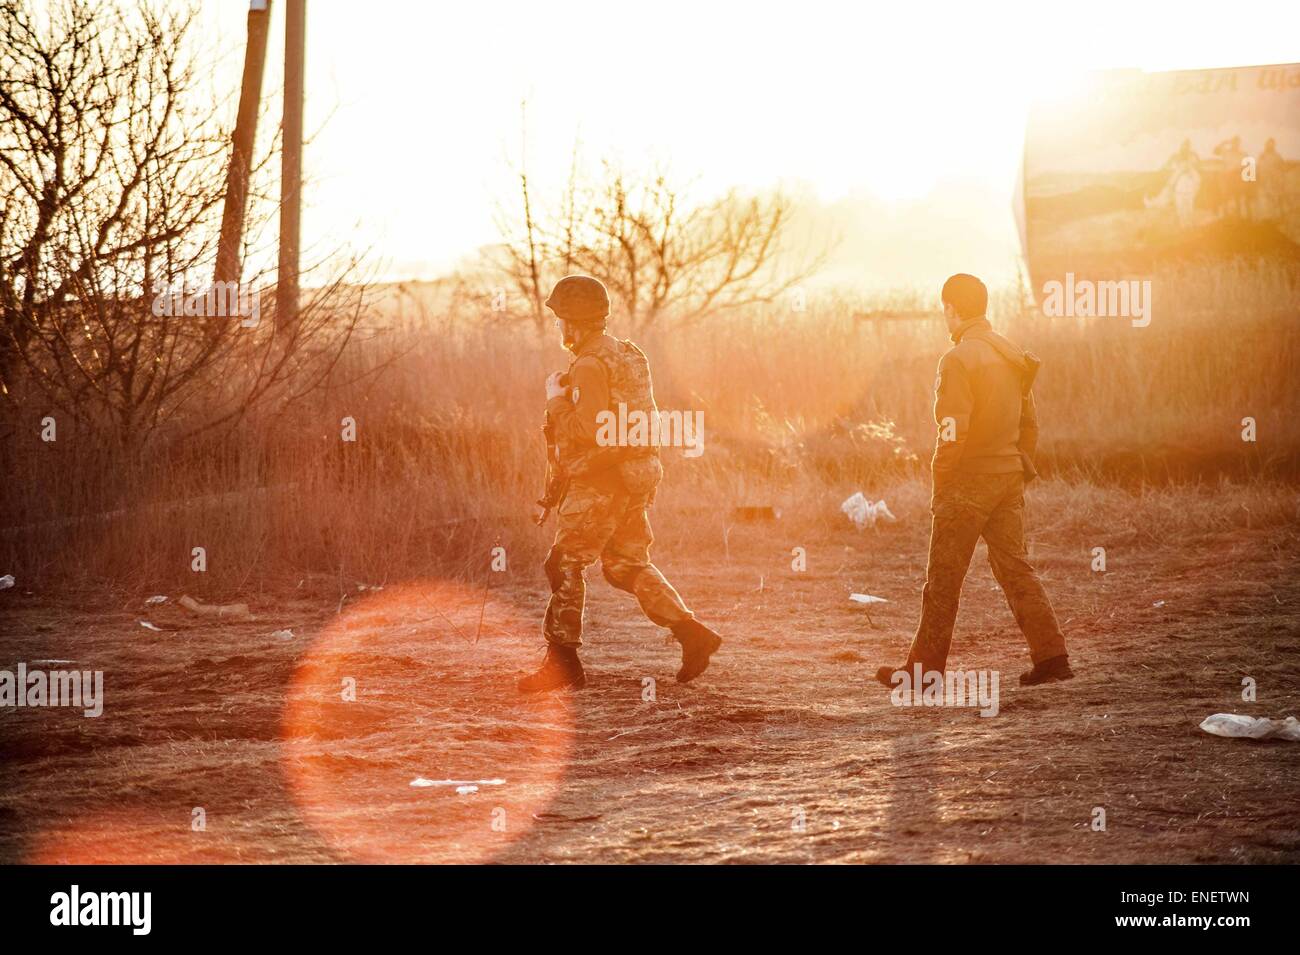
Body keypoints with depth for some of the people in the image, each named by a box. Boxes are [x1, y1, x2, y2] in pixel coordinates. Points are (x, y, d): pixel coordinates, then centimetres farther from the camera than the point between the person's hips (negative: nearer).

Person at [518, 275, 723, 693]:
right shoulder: (626, 355, 15)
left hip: (602, 481, -9)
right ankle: (692, 634, 3)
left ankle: (563, 661, -2)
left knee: (565, 565, -2)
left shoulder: (591, 365, -16)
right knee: (629, 565, 14)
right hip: (636, 476, 9)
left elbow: (588, 429, -23)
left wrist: (556, 399, -10)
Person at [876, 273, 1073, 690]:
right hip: (1009, 478, 7)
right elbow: (1029, 423, 15)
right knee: (1015, 567, 8)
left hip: (968, 480, -7)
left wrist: (939, 490, -12)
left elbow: (953, 433, -19)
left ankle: (925, 666, 9)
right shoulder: (1011, 356, 11)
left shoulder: (959, 359, -15)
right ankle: (1051, 657, 0)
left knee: (944, 578, 2)